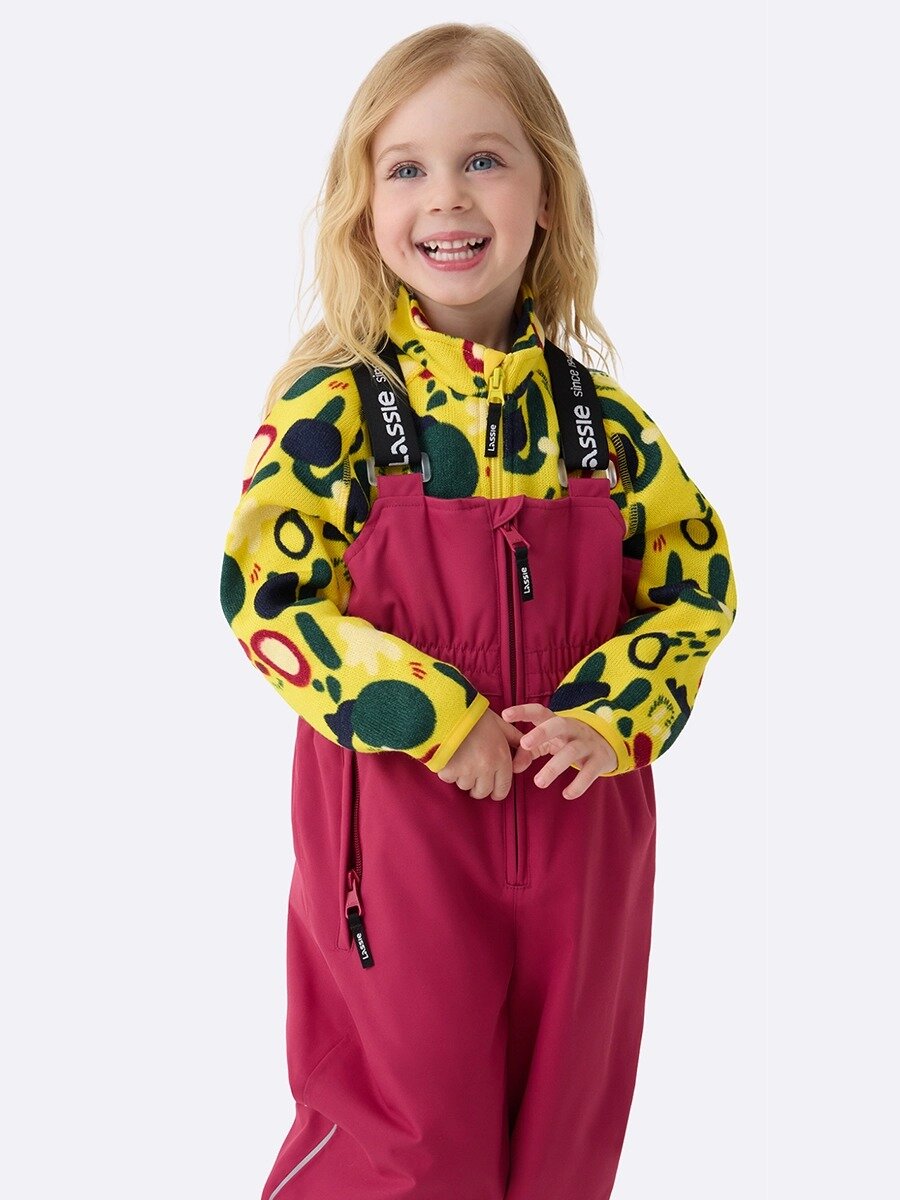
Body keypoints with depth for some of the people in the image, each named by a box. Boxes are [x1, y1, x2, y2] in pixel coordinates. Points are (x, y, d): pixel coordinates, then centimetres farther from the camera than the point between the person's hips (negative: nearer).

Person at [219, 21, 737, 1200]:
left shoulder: (603, 419, 0)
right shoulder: (333, 409, -9)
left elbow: (698, 582, 4)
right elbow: (267, 595, -14)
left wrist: (609, 716, -13)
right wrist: (436, 719, -20)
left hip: (581, 825, 4)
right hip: (399, 825, -4)